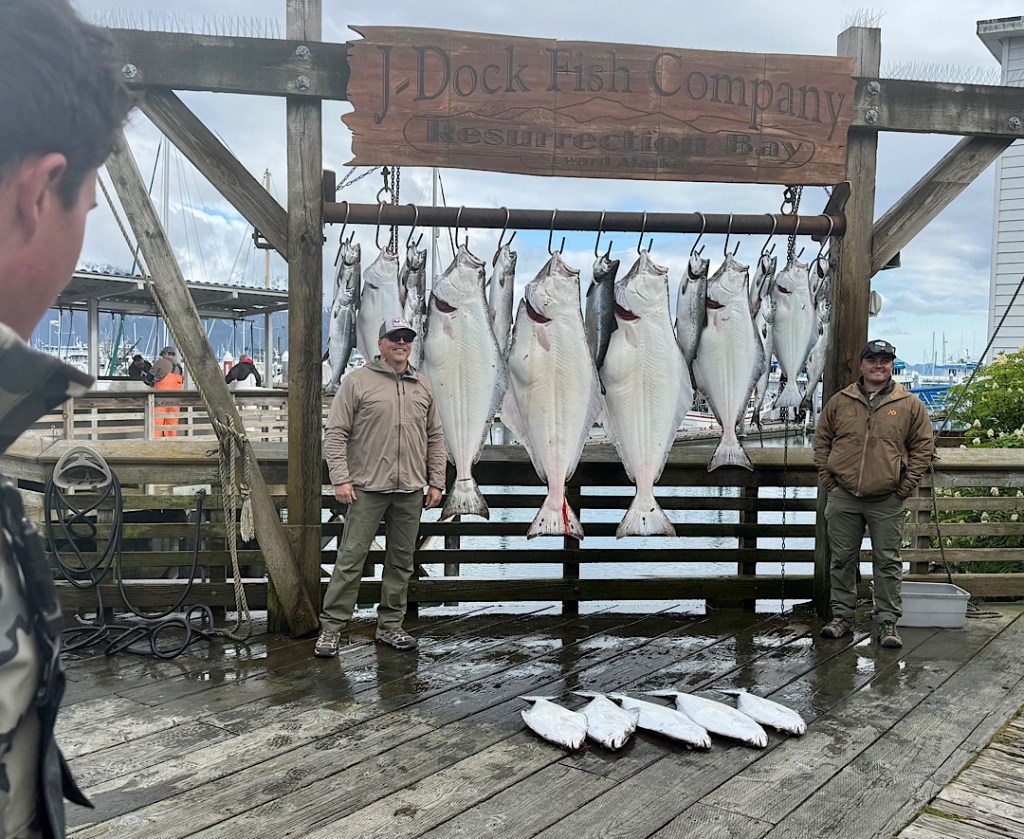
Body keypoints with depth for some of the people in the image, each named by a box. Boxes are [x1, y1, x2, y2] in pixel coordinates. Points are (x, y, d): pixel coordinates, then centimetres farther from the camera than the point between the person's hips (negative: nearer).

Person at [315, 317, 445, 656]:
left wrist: (436, 482, 10)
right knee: (351, 558, -2)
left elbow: (435, 437, 16)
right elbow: (335, 433, -3)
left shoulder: (423, 386, 14)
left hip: (410, 491, 5)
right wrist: (341, 478, -11)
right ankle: (331, 627, 8)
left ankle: (390, 625, 23)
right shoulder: (358, 380, 0)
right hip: (367, 488, -4)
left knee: (401, 561, 10)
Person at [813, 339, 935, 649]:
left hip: (887, 501, -1)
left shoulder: (910, 404, 2)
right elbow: (821, 441, 12)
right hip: (843, 498, 2)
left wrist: (905, 486, -3)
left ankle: (888, 622, 13)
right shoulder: (839, 402, 6)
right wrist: (827, 478, 2)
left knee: (888, 562, 4)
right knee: (842, 559, 8)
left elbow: (923, 445, 4)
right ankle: (841, 617, 19)